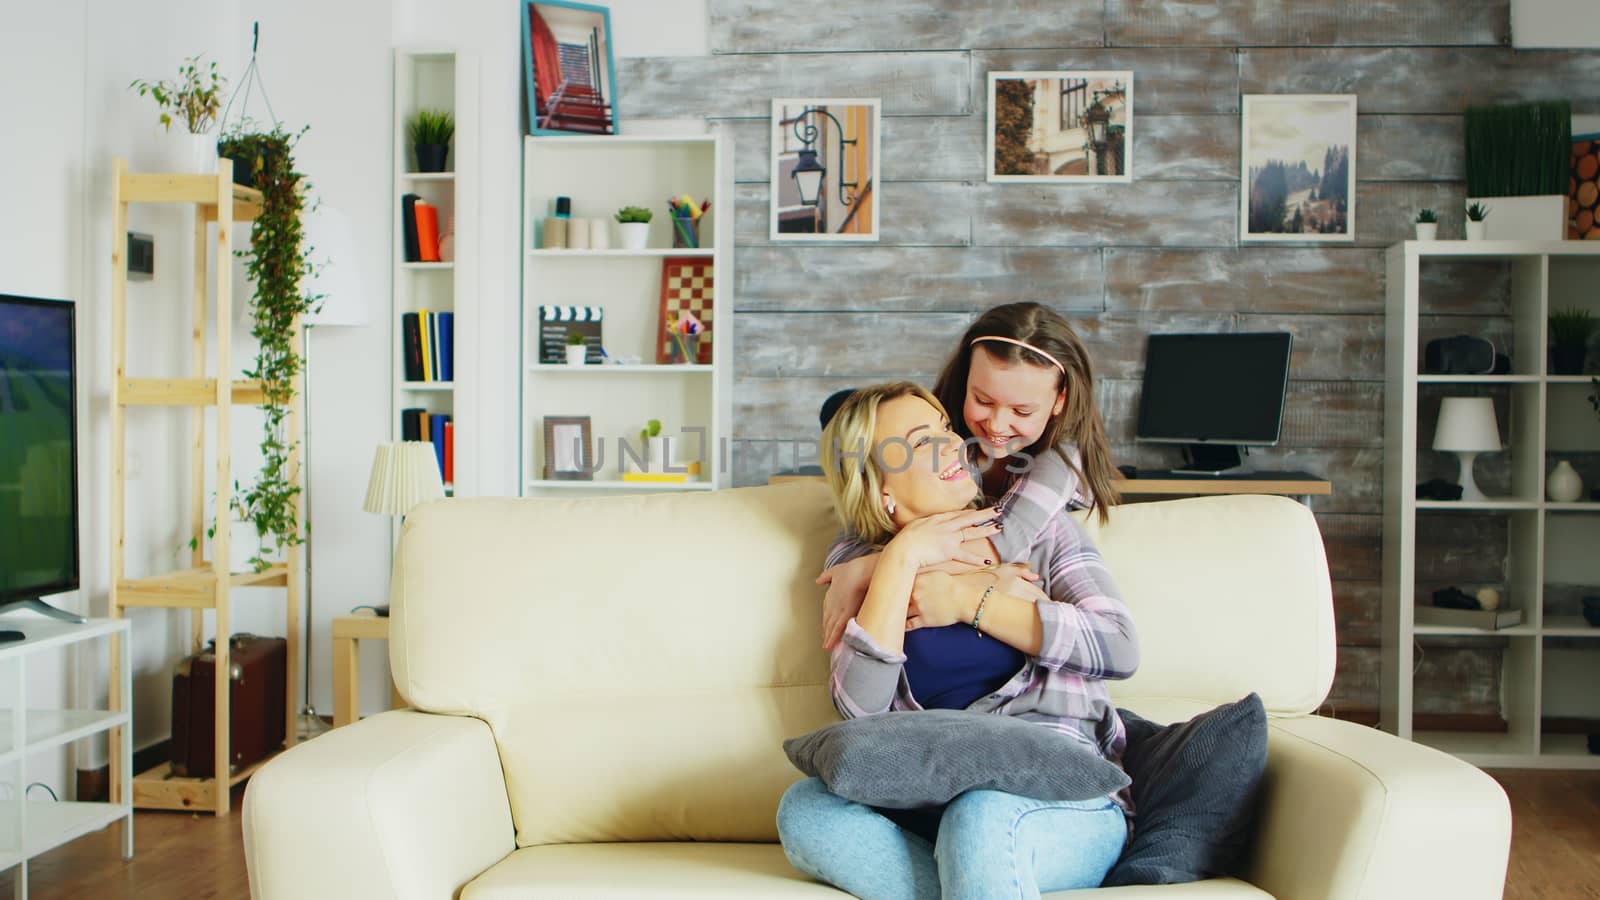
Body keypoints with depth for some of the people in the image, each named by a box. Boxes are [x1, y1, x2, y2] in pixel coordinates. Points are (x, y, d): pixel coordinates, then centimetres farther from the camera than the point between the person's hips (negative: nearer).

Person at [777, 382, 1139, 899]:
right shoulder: (868, 574, 13)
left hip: (1068, 802, -3)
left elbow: (1121, 650, -5)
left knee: (981, 814, -37)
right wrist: (903, 556, -6)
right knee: (804, 809, -27)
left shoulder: (1040, 532, 11)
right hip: (933, 808, 3)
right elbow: (858, 707, -6)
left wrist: (967, 600, -4)